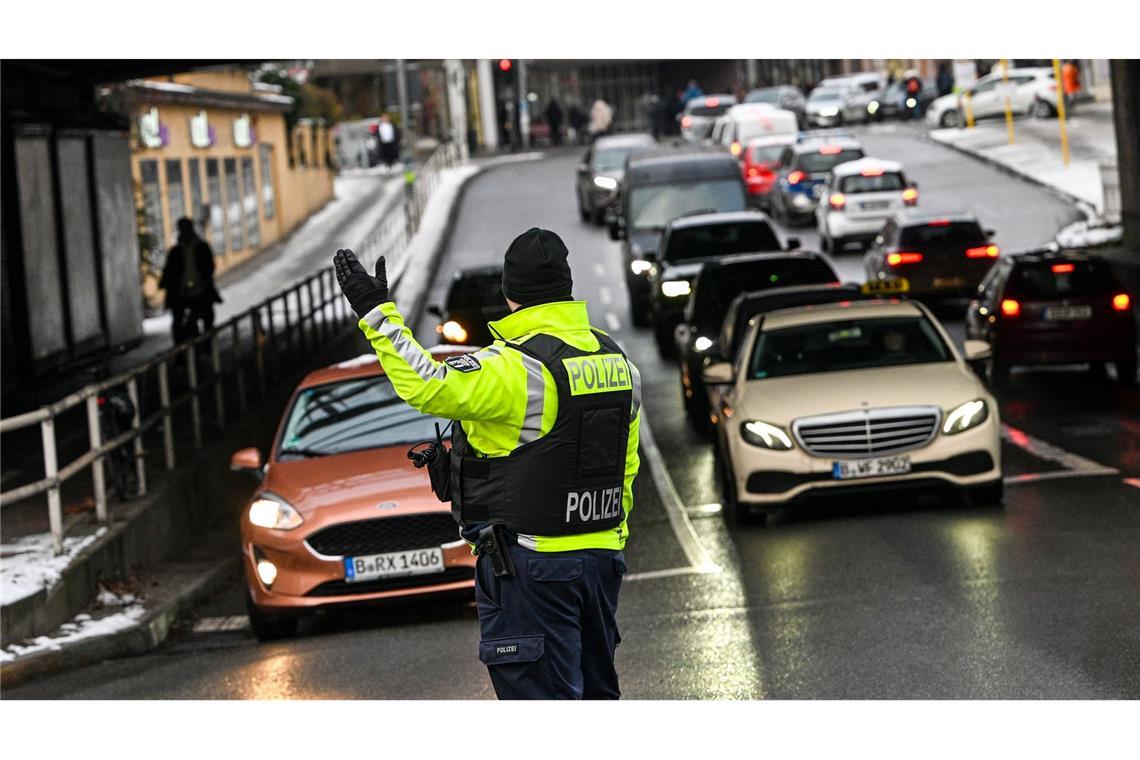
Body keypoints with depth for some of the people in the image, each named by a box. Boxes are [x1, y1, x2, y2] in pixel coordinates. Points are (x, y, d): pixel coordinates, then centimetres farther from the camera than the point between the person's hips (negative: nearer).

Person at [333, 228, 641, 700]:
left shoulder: (516, 369, -18)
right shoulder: (617, 362, 8)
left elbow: (427, 386, -30)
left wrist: (375, 312, -24)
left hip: (532, 566, -8)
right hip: (602, 556, 8)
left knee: (541, 698, -4)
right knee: (596, 693, 18)